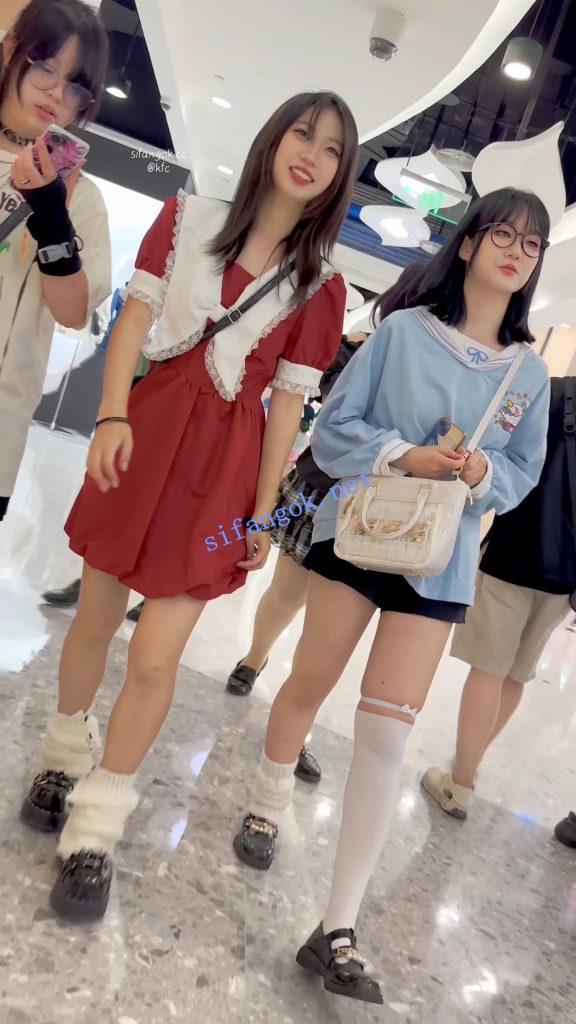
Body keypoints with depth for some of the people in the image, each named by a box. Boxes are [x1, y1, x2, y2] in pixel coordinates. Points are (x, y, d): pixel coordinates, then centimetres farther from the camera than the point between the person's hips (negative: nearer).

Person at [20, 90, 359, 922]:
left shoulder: (320, 285, 3)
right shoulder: (188, 218, 6)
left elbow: (287, 403, 1)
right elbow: (135, 319, 0)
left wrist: (264, 512, -1)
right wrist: (112, 414, -17)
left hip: (225, 464, -1)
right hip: (148, 432, 2)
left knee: (154, 659, -4)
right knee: (95, 619, 13)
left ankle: (95, 834, 15)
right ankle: (65, 756, 41)